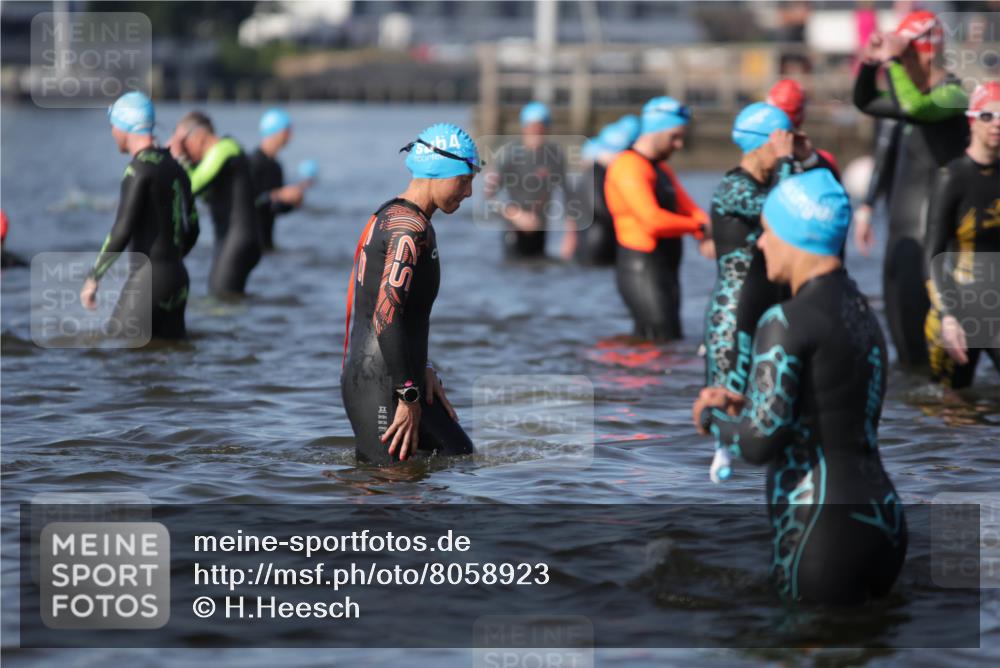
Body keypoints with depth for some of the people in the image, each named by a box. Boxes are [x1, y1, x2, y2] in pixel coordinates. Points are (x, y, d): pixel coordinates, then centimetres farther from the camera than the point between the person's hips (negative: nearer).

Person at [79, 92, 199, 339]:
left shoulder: (139, 169, -11)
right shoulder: (175, 167, 15)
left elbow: (122, 229, -19)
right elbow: (191, 228, 21)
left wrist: (93, 278, -15)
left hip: (146, 279, -8)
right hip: (178, 278, 8)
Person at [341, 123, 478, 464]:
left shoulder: (387, 218, 17)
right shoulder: (411, 228, -16)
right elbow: (387, 317, -24)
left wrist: (422, 370, 14)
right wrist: (409, 397, -21)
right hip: (380, 388, -10)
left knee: (459, 455, 12)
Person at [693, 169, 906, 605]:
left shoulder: (786, 323, -12)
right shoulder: (861, 312, 14)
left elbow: (759, 442, -18)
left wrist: (712, 418, 2)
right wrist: (744, 406, 17)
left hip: (822, 535, -8)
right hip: (883, 520, 8)